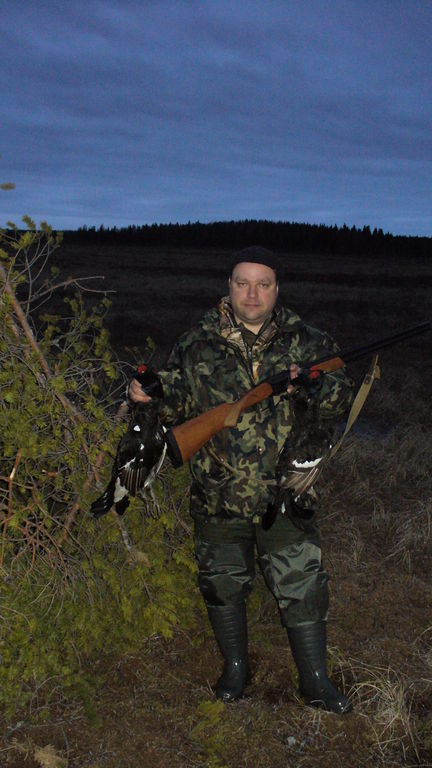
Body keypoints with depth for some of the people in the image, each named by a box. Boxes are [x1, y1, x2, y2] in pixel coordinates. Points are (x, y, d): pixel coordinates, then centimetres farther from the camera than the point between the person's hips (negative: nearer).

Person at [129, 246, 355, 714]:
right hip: (218, 497, 1)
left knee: (302, 587, 7)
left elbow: (341, 399, -1)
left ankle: (315, 680, 28)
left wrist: (310, 387, -22)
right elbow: (177, 405, 5)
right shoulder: (198, 344, -2)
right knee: (223, 585, 16)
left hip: (285, 495, 0)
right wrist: (150, 394, -16)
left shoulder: (305, 341, -1)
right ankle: (235, 668, 40)